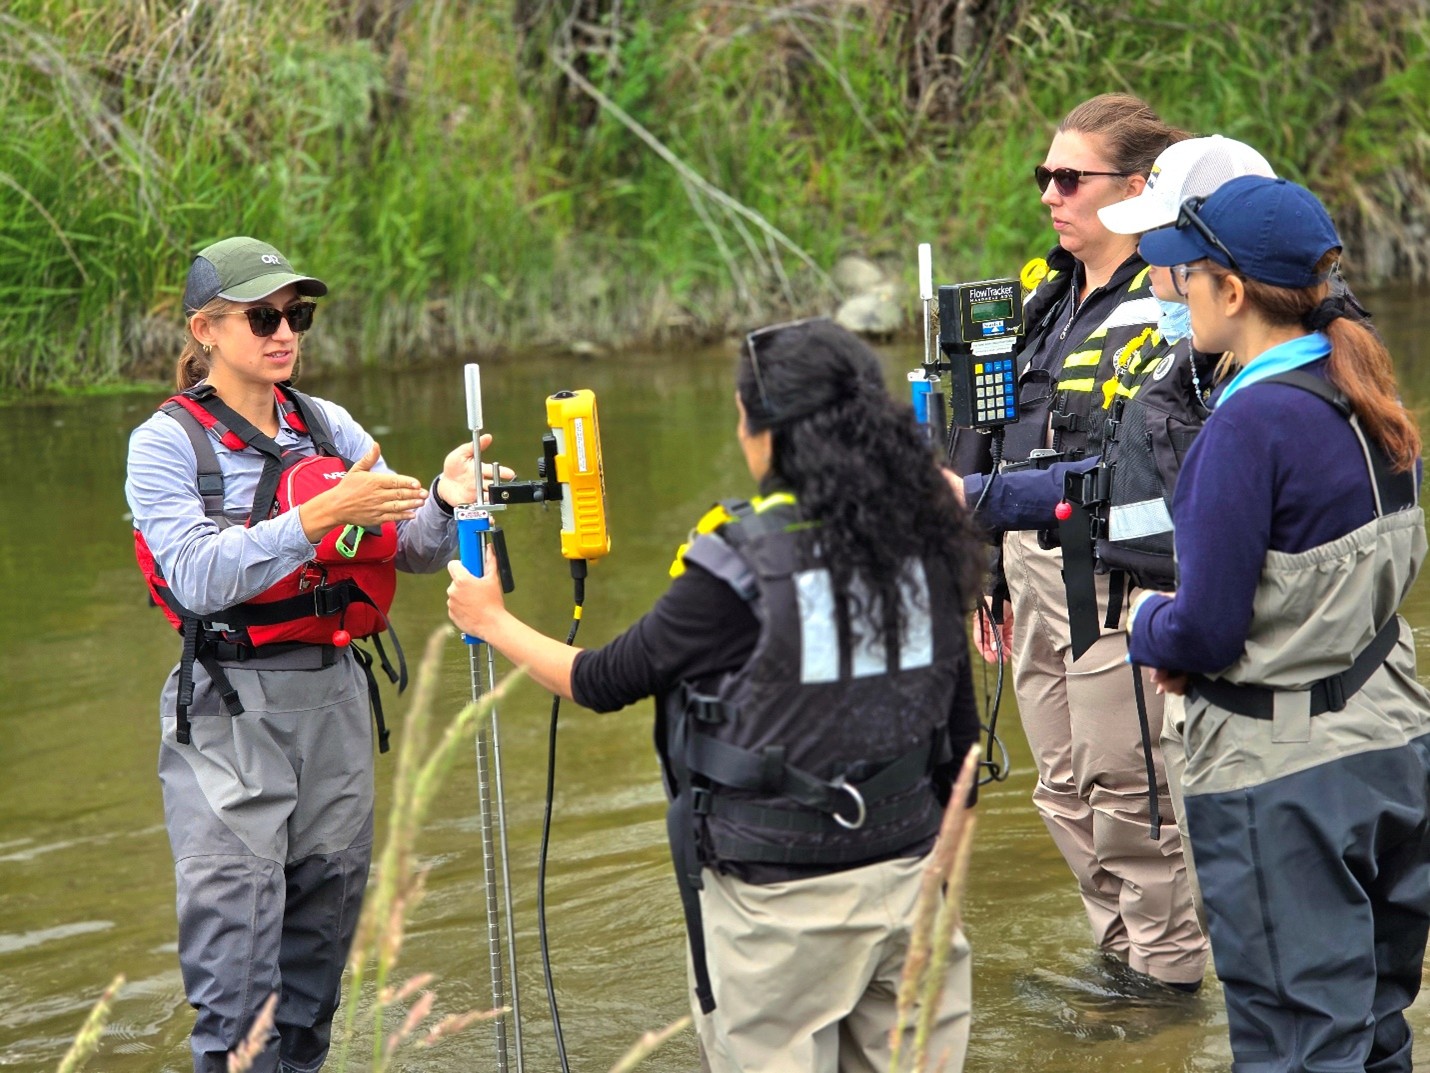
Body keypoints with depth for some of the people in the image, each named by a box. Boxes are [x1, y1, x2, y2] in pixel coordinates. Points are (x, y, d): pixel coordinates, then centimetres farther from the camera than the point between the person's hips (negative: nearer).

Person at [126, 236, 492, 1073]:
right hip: (230, 704, -5)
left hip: (335, 691, 5)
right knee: (233, 898, -9)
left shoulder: (330, 428, 9)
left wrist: (446, 507, -14)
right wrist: (321, 514, -26)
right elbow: (198, 578, -19)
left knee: (331, 886, 9)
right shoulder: (166, 443, -5)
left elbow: (412, 550, 9)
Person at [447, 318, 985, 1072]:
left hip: (782, 897, -5)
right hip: (907, 878, 5)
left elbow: (602, 682, -3)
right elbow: (960, 733, 8)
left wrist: (491, 621, 14)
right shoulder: (922, 544, 0)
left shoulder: (742, 565, -15)